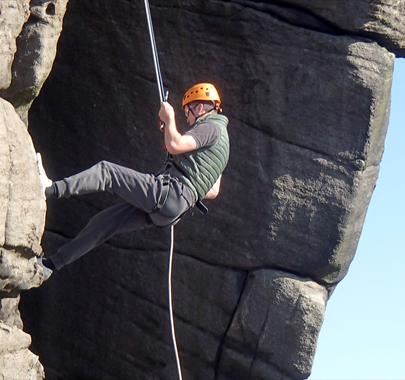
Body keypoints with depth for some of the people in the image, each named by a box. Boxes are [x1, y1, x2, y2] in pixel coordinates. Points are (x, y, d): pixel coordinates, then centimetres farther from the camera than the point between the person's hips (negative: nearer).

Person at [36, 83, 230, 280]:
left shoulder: (211, 127, -1)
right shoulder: (218, 135, 28)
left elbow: (175, 145, -20)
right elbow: (213, 191, 29)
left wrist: (169, 119, -4)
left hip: (165, 191, -10)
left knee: (105, 171, -12)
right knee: (104, 221, 9)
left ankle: (50, 189, -25)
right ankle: (51, 264, 12)